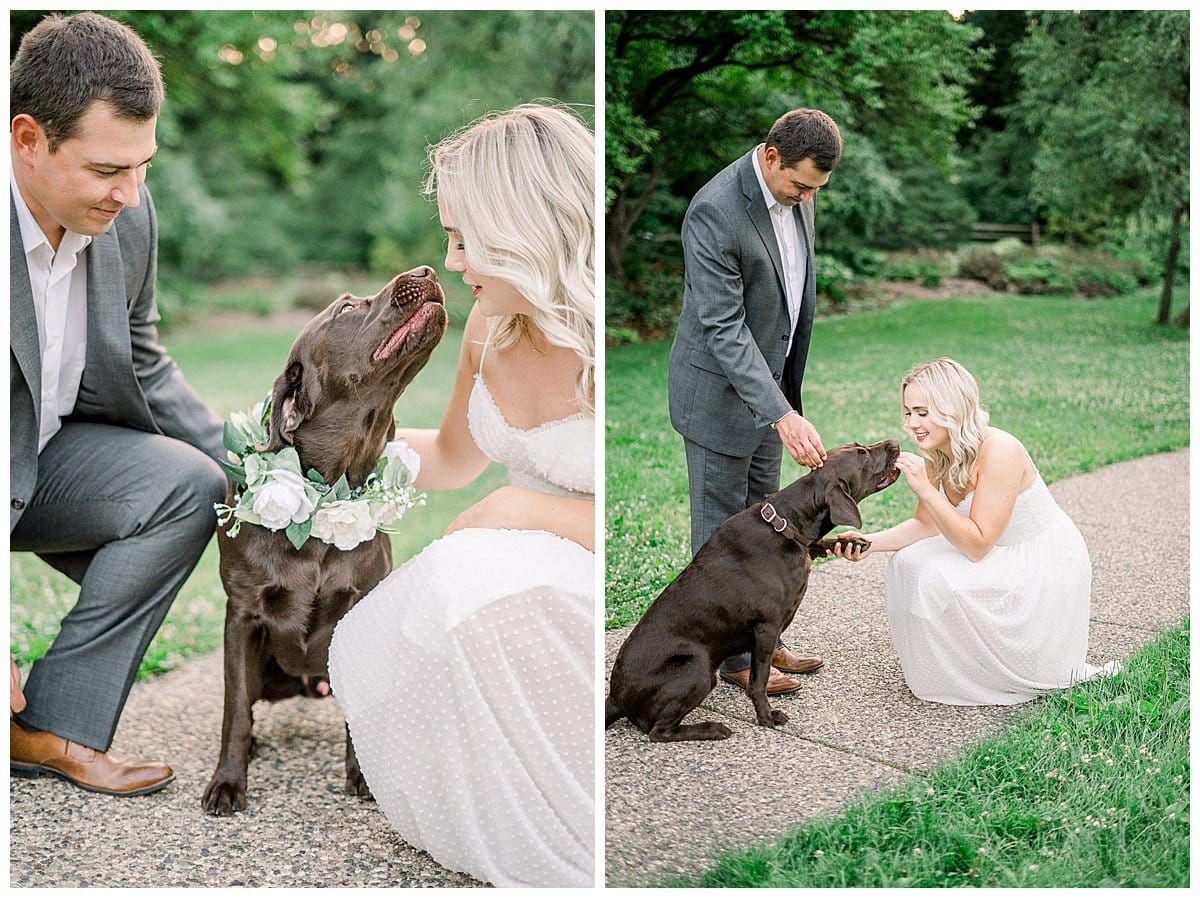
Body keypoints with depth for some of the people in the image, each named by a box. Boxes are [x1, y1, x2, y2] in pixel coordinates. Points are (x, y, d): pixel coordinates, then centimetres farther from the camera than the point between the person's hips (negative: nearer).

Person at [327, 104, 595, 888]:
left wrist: (524, 508, -22)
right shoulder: (492, 325, 1)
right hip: (509, 574, 7)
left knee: (466, 586, -32)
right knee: (369, 655, -15)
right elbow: (453, 459, 19)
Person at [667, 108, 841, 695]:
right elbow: (724, 329, -29)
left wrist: (788, 392, 16)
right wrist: (784, 416, -33)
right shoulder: (715, 212, -27)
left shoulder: (795, 192, -1)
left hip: (768, 381, 8)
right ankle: (731, 658, 18)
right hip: (719, 391, -8)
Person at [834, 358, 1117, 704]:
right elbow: (925, 524, 1)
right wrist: (871, 542, -15)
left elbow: (977, 545, -30)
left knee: (940, 581, -24)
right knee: (908, 563, -7)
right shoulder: (938, 455, -7)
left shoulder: (998, 451, -30)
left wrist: (926, 489, -35)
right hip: (999, 557, 8)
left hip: (1045, 568, -8)